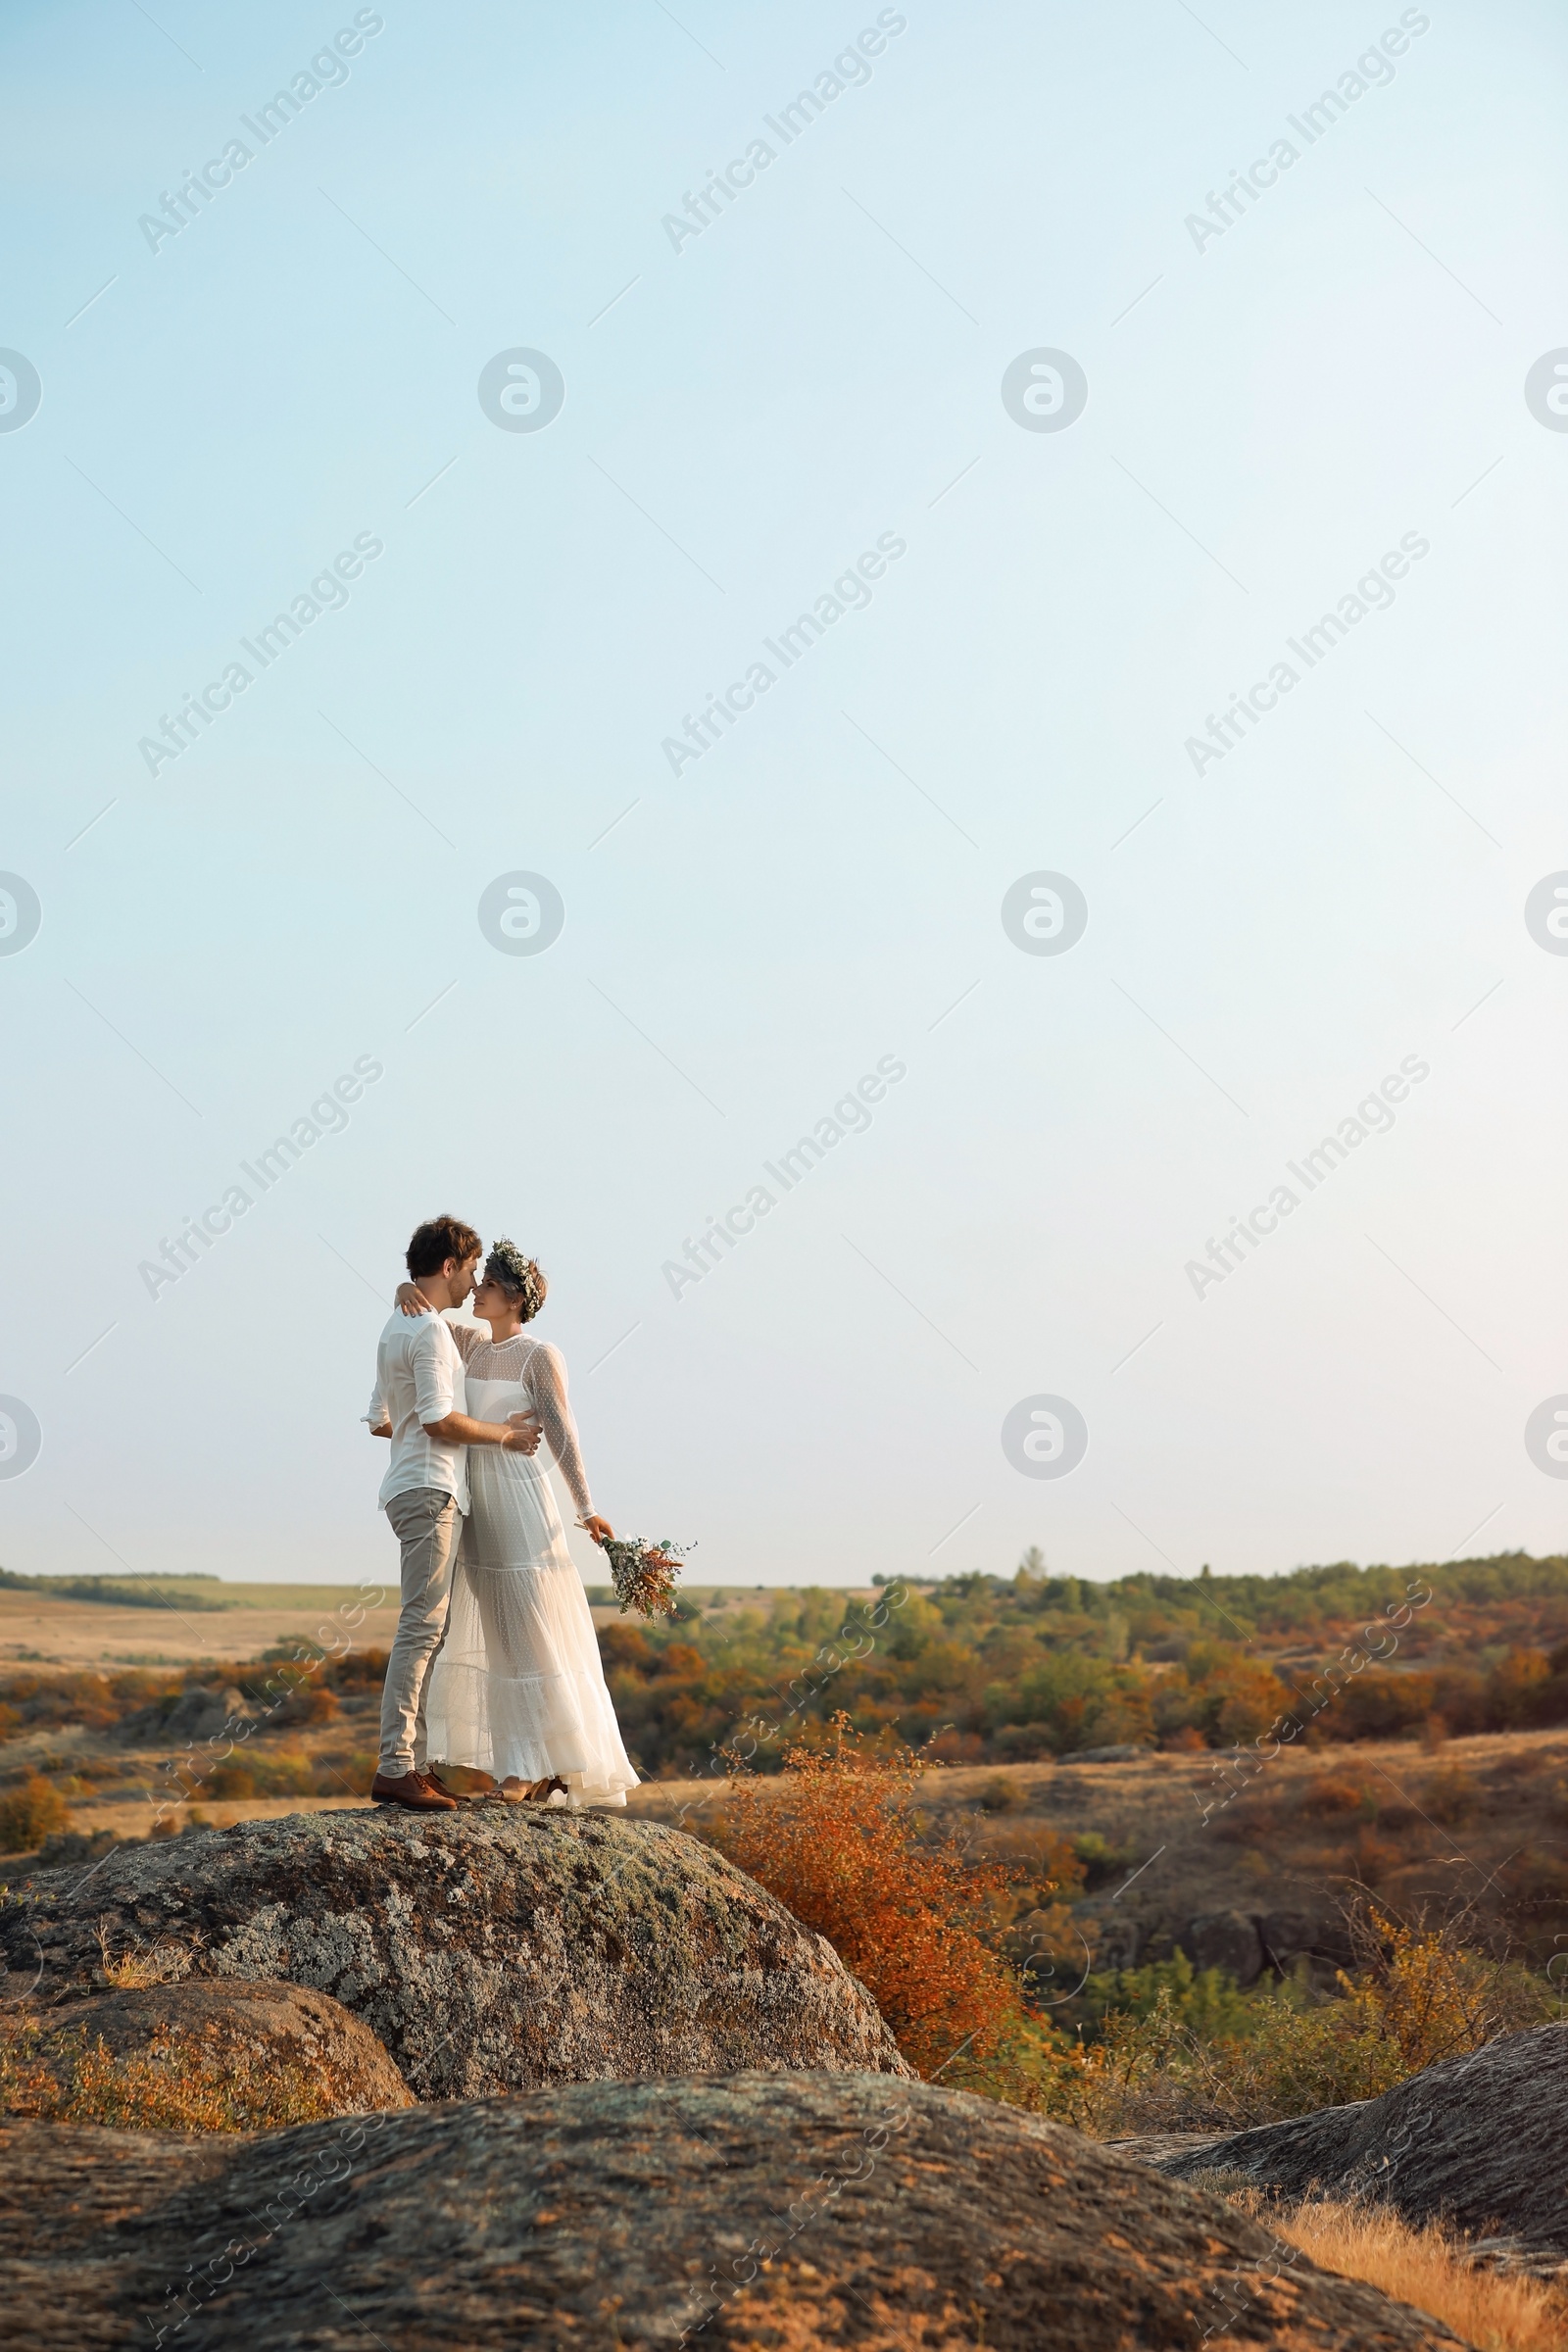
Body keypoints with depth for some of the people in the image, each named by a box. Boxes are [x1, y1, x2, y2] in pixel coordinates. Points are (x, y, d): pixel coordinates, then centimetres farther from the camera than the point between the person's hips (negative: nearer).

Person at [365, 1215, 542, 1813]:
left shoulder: (396, 1327, 20)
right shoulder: (430, 1330, -12)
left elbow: (380, 1421, 23)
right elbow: (441, 1421, -18)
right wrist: (504, 1434, -6)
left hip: (413, 1490, 10)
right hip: (430, 1491, -10)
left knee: (426, 1629, 9)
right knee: (421, 1627, -13)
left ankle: (412, 1764, 9)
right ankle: (395, 1768, -17)